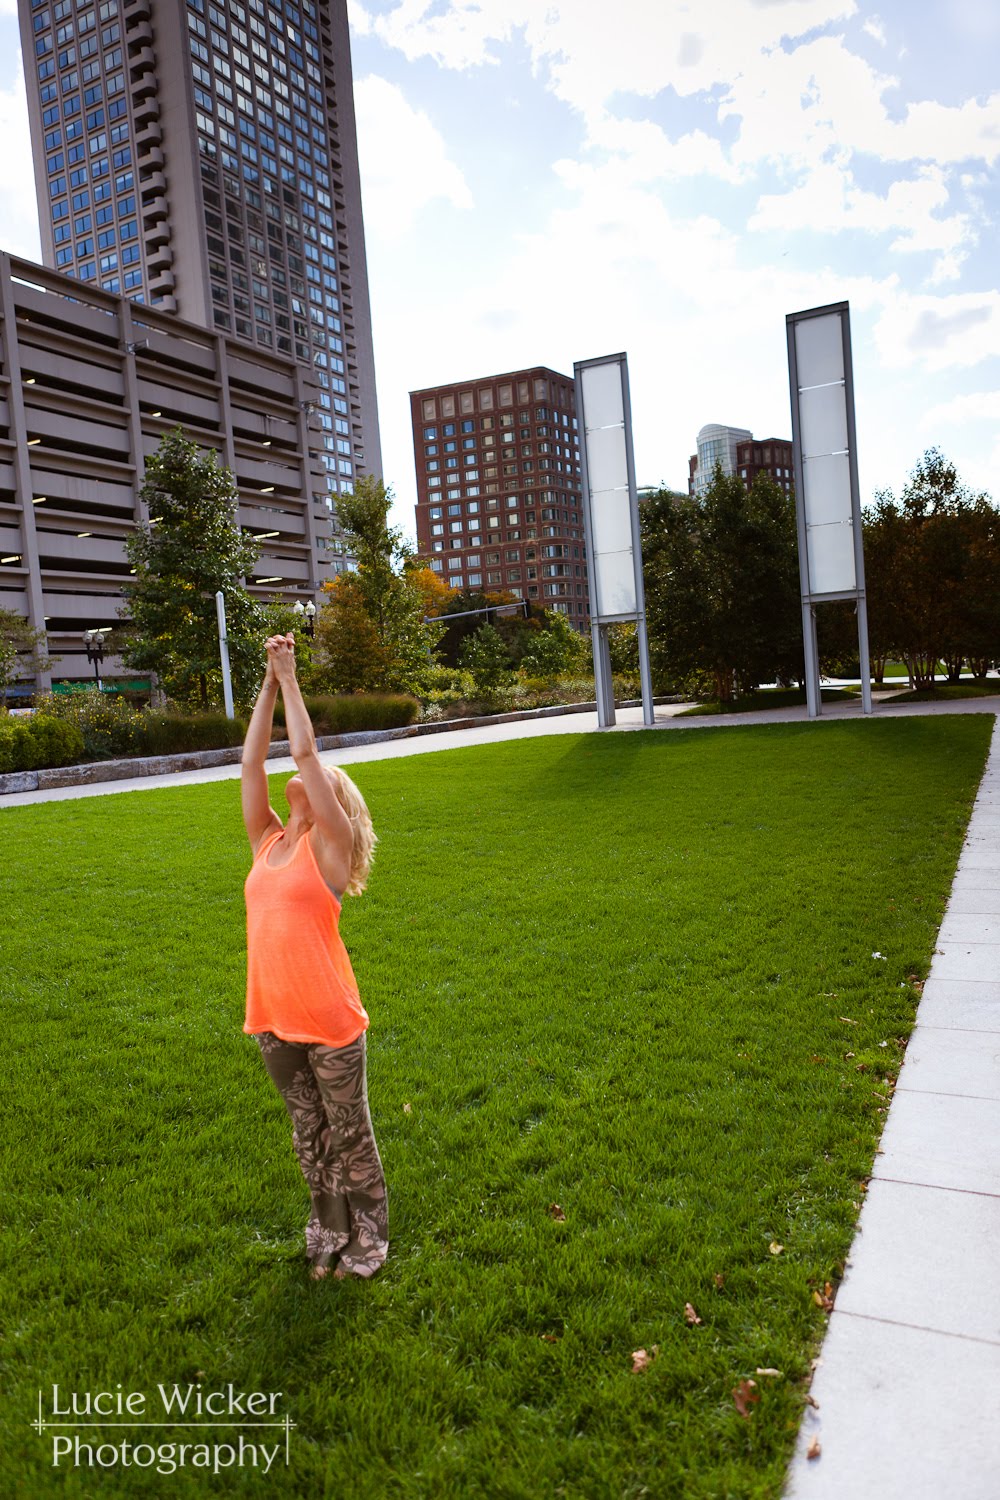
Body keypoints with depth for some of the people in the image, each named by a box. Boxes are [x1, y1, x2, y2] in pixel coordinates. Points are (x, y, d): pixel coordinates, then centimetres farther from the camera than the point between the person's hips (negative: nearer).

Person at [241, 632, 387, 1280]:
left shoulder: (329, 843, -8)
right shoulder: (268, 842, 5)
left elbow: (305, 751, -15)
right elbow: (252, 761, 1)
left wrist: (290, 679, -8)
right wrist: (269, 683, 0)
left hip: (330, 1021, -5)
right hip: (274, 1021, 5)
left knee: (350, 1134, 12)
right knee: (309, 1133, 21)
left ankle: (367, 1238, 32)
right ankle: (328, 1232, 40)